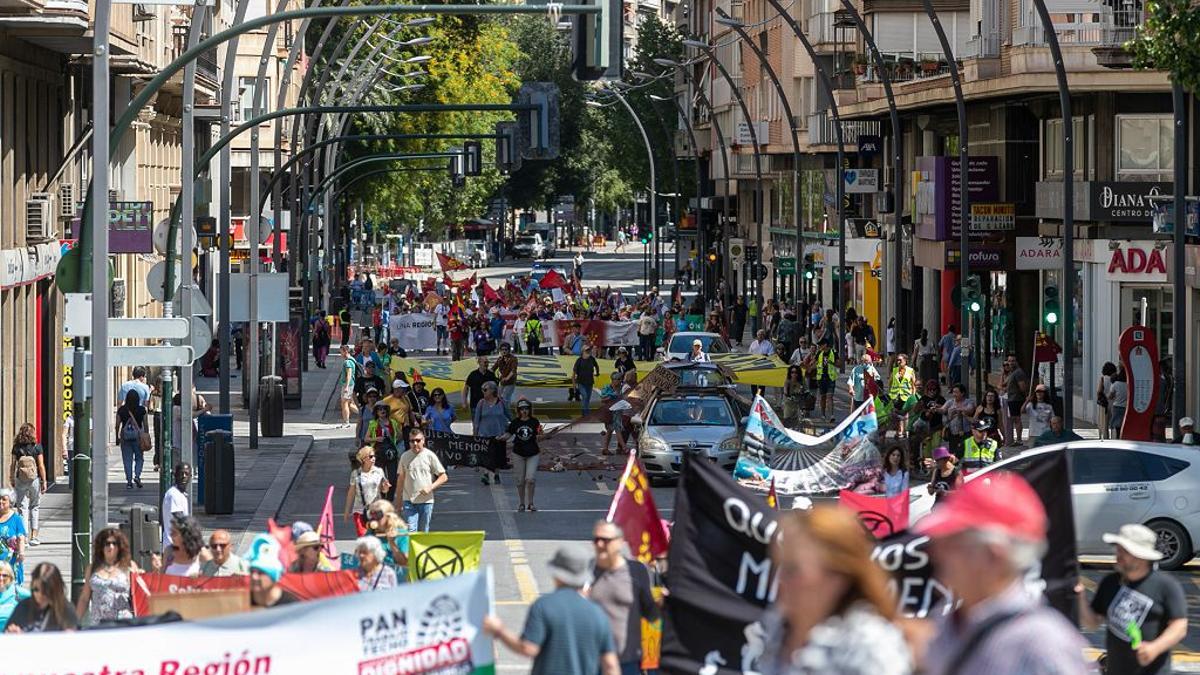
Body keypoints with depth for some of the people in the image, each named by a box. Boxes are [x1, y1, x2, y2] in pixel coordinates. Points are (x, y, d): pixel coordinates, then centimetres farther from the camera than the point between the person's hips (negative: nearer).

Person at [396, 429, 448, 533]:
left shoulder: (430, 456, -1)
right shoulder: (405, 456, 5)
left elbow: (444, 477, 1)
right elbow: (401, 479, 12)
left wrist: (430, 487, -15)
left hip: (426, 501, -1)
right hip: (409, 501, 1)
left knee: (423, 532, 7)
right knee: (411, 531, -12)